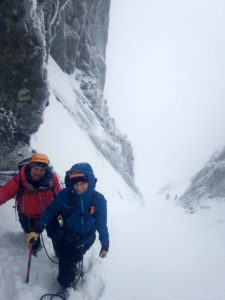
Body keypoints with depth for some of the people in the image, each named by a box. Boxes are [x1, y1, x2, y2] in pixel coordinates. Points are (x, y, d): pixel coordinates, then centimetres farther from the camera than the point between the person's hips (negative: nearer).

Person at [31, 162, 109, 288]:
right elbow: (50, 212, -9)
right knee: (66, 280, 2)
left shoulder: (98, 200, -21)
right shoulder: (64, 195, -24)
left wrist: (105, 244, -4)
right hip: (66, 240, 0)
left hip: (86, 241, 1)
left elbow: (101, 224, -10)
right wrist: (37, 230, -14)